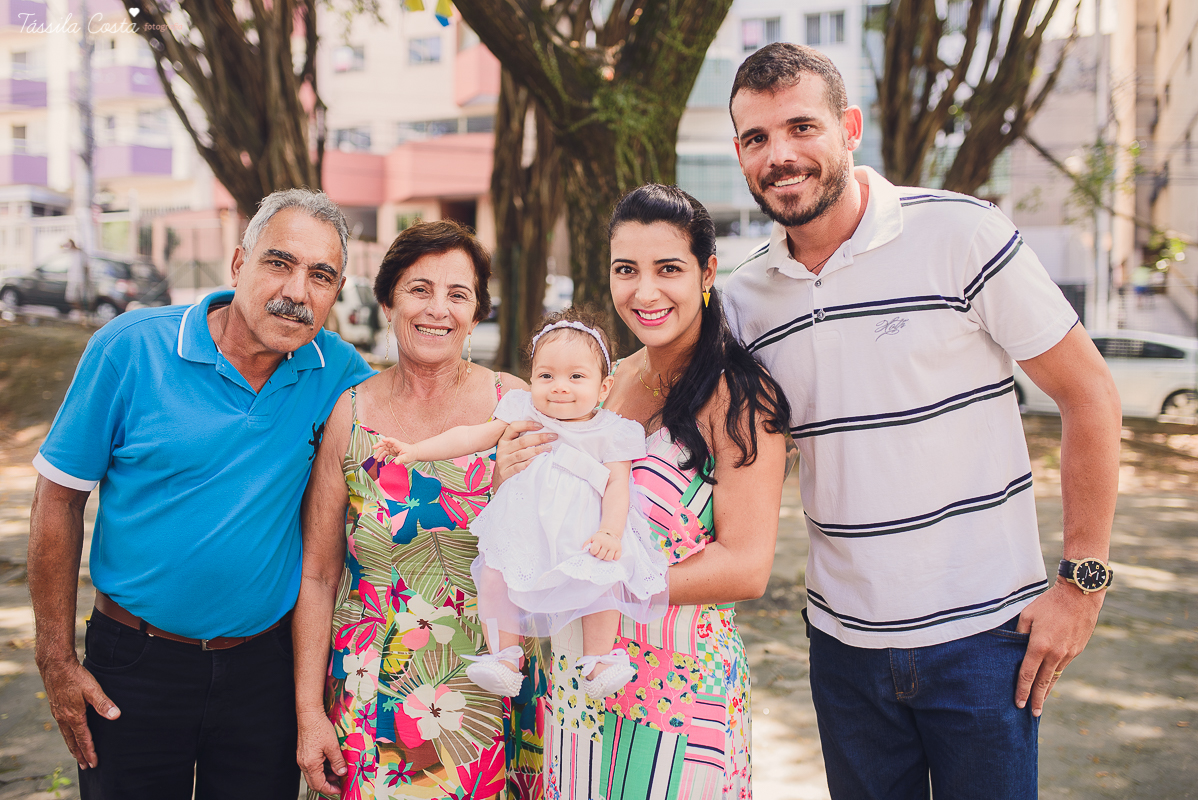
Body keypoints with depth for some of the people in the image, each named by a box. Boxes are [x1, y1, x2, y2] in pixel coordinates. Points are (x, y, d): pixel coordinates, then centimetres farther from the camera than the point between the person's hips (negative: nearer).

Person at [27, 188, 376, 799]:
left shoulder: (337, 372, -5)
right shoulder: (130, 348, -12)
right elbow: (59, 498, -6)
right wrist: (56, 659, -5)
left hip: (266, 663, 2)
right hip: (136, 661, -2)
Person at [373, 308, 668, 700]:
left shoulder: (610, 432, 2)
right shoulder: (523, 413, 7)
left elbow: (618, 484, -2)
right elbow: (472, 437, 6)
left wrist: (610, 531, -19)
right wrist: (415, 450, -2)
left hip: (584, 536, -2)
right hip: (523, 533, 2)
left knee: (606, 577, -24)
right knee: (495, 575, -19)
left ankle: (598, 661, -4)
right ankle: (504, 659, -3)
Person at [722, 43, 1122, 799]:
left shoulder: (961, 234, -12)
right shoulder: (746, 297, 2)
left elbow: (1089, 394, -7)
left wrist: (1083, 582, -8)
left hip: (982, 632, -4)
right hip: (843, 642, 4)